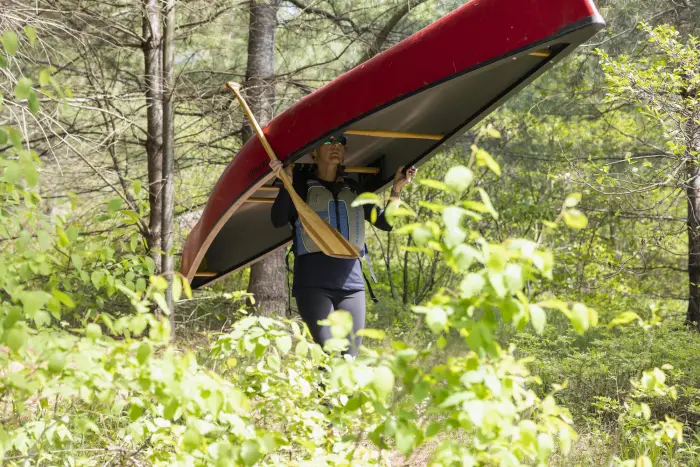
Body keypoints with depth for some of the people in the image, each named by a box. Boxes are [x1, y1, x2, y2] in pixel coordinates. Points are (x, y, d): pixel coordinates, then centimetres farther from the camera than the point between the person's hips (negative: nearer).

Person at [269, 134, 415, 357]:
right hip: (313, 283, -4)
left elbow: (385, 222, 17)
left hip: (351, 282, 4)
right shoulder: (302, 184, 6)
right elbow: (278, 220, -7)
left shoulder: (354, 190, 19)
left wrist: (396, 190, 5)